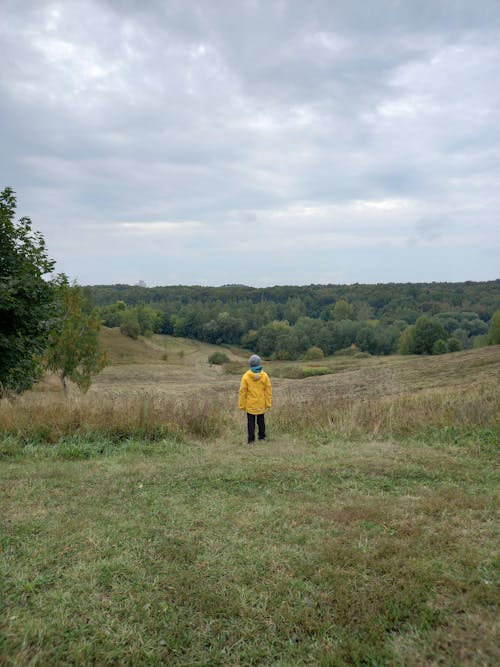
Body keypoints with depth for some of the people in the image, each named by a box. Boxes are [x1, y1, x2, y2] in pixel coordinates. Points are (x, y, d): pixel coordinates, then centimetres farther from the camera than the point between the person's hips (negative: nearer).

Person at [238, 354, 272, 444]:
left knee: (251, 422, 7)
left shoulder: (246, 376, -13)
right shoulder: (264, 375, -8)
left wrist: (242, 405, 0)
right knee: (261, 421, 17)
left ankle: (251, 439, 9)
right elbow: (268, 391, -3)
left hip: (250, 405, -2)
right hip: (261, 405, 2)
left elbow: (242, 392, -8)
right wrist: (268, 403, 6)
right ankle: (262, 437, 24)